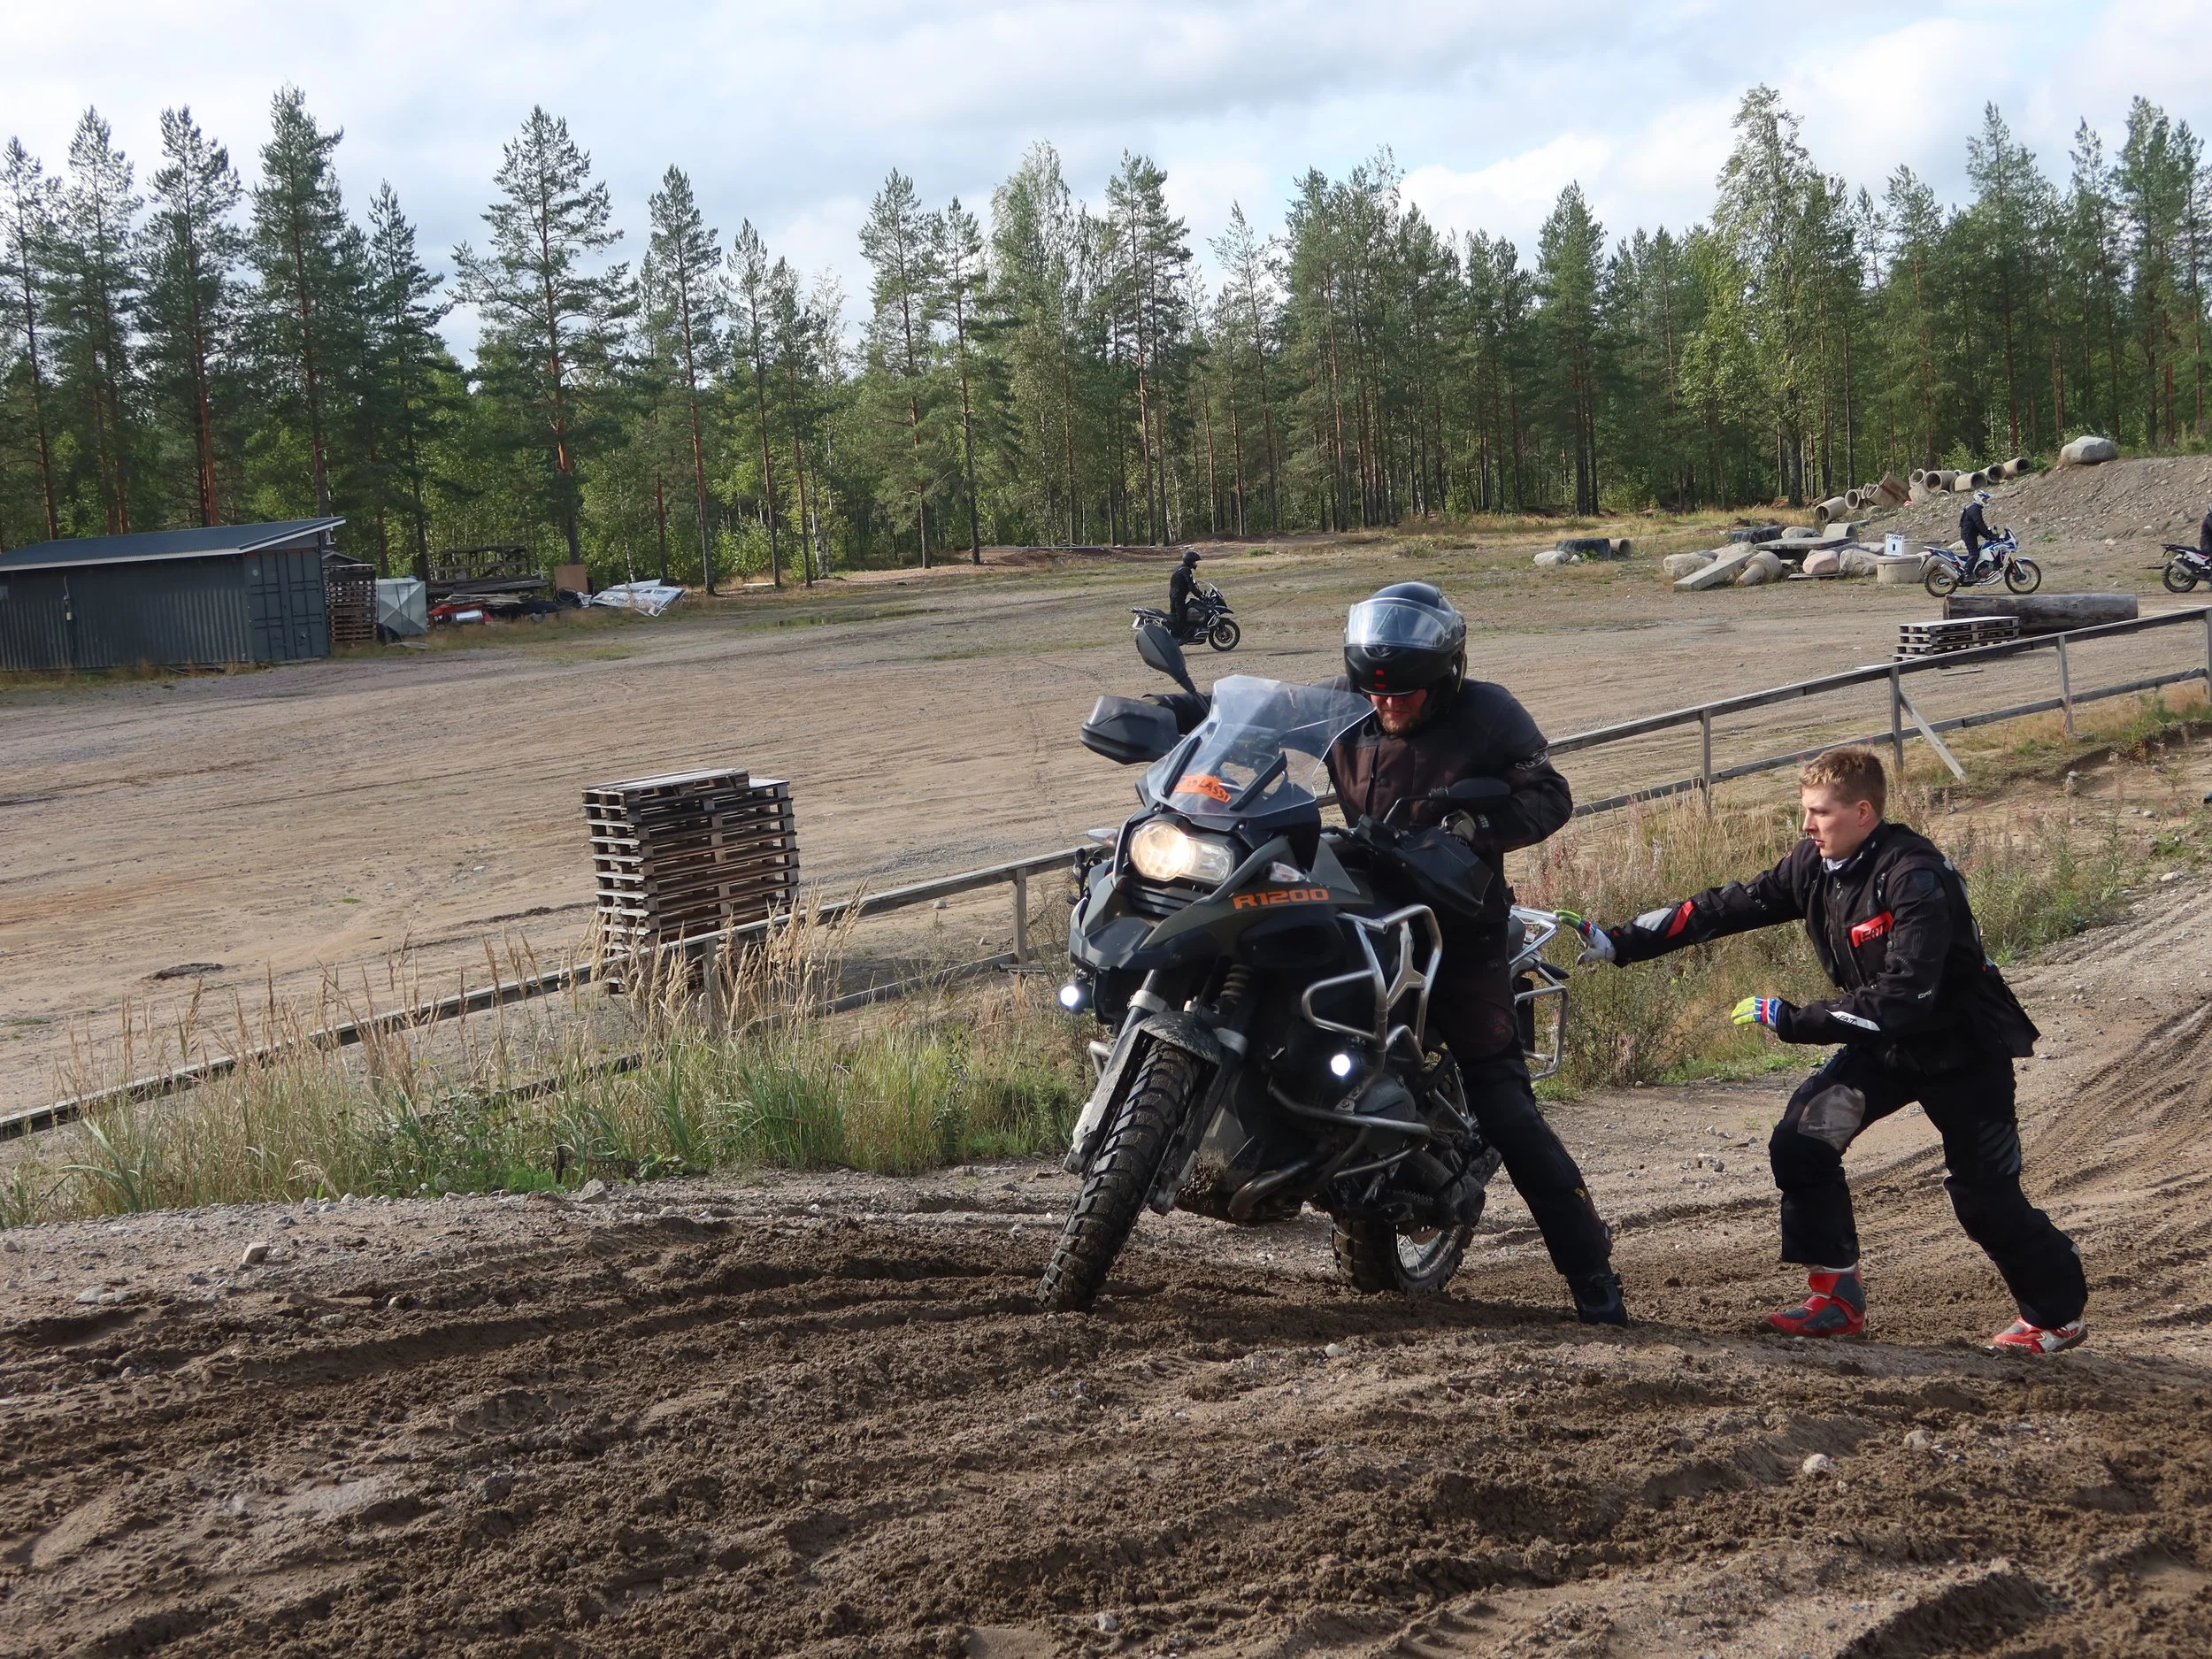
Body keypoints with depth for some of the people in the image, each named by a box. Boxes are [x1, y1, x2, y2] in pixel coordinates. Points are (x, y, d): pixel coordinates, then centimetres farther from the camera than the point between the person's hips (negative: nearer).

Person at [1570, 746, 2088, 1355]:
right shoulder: (1814, 865, -6)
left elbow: (1903, 997, -35)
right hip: (1886, 1040, 7)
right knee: (1799, 1143, -9)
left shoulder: (1916, 878, -29)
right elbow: (1725, 908, -4)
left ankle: (2058, 1312, 22)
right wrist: (1620, 943, -9)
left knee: (1984, 1195, -3)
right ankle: (1837, 1299, 2)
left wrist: (1789, 1020, -32)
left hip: (1962, 1046, -7)